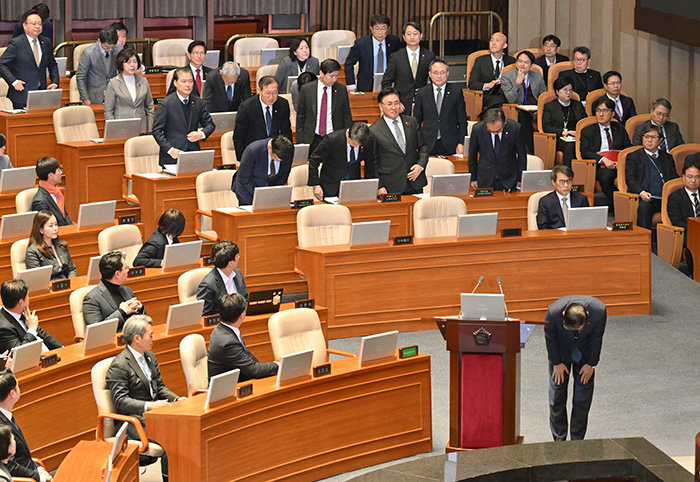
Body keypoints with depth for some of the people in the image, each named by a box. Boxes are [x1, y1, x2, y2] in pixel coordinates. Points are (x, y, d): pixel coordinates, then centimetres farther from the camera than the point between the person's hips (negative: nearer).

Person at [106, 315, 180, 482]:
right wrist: (149, 406, -28)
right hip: (134, 421, -8)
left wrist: (177, 399, 0)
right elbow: (121, 400, -18)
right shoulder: (119, 366, -14)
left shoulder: (150, 356, 14)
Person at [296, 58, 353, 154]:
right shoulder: (306, 90, 0)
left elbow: (347, 117, 8)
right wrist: (300, 142, 1)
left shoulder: (341, 89, 2)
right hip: (312, 141, 0)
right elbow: (300, 117, 5)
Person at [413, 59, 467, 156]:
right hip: (428, 145, 0)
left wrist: (461, 143, -3)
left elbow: (462, 120, 6)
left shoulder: (456, 92, 4)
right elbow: (416, 121, 10)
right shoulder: (421, 93, 7)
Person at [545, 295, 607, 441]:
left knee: (583, 396, -2)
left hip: (585, 351, 1)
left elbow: (597, 337, -14)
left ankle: (577, 439, 9)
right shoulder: (553, 312, -36)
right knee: (557, 395, -1)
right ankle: (559, 441, 10)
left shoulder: (599, 310, -33)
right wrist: (557, 363, -8)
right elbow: (550, 337, -15)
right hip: (561, 350, -1)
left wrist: (591, 364, -6)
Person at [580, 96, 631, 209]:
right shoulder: (587, 131, 16)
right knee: (606, 176, -38)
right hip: (600, 166, -2)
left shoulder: (620, 129, 24)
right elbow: (585, 153, 1)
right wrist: (603, 159, -16)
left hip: (619, 165, 2)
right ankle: (613, 208, -28)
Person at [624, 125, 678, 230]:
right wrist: (641, 192, -18)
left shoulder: (667, 157, 26)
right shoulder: (634, 156, 15)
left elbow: (674, 178, 19)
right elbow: (630, 178, 2)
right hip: (646, 198, -3)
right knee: (644, 207, -36)